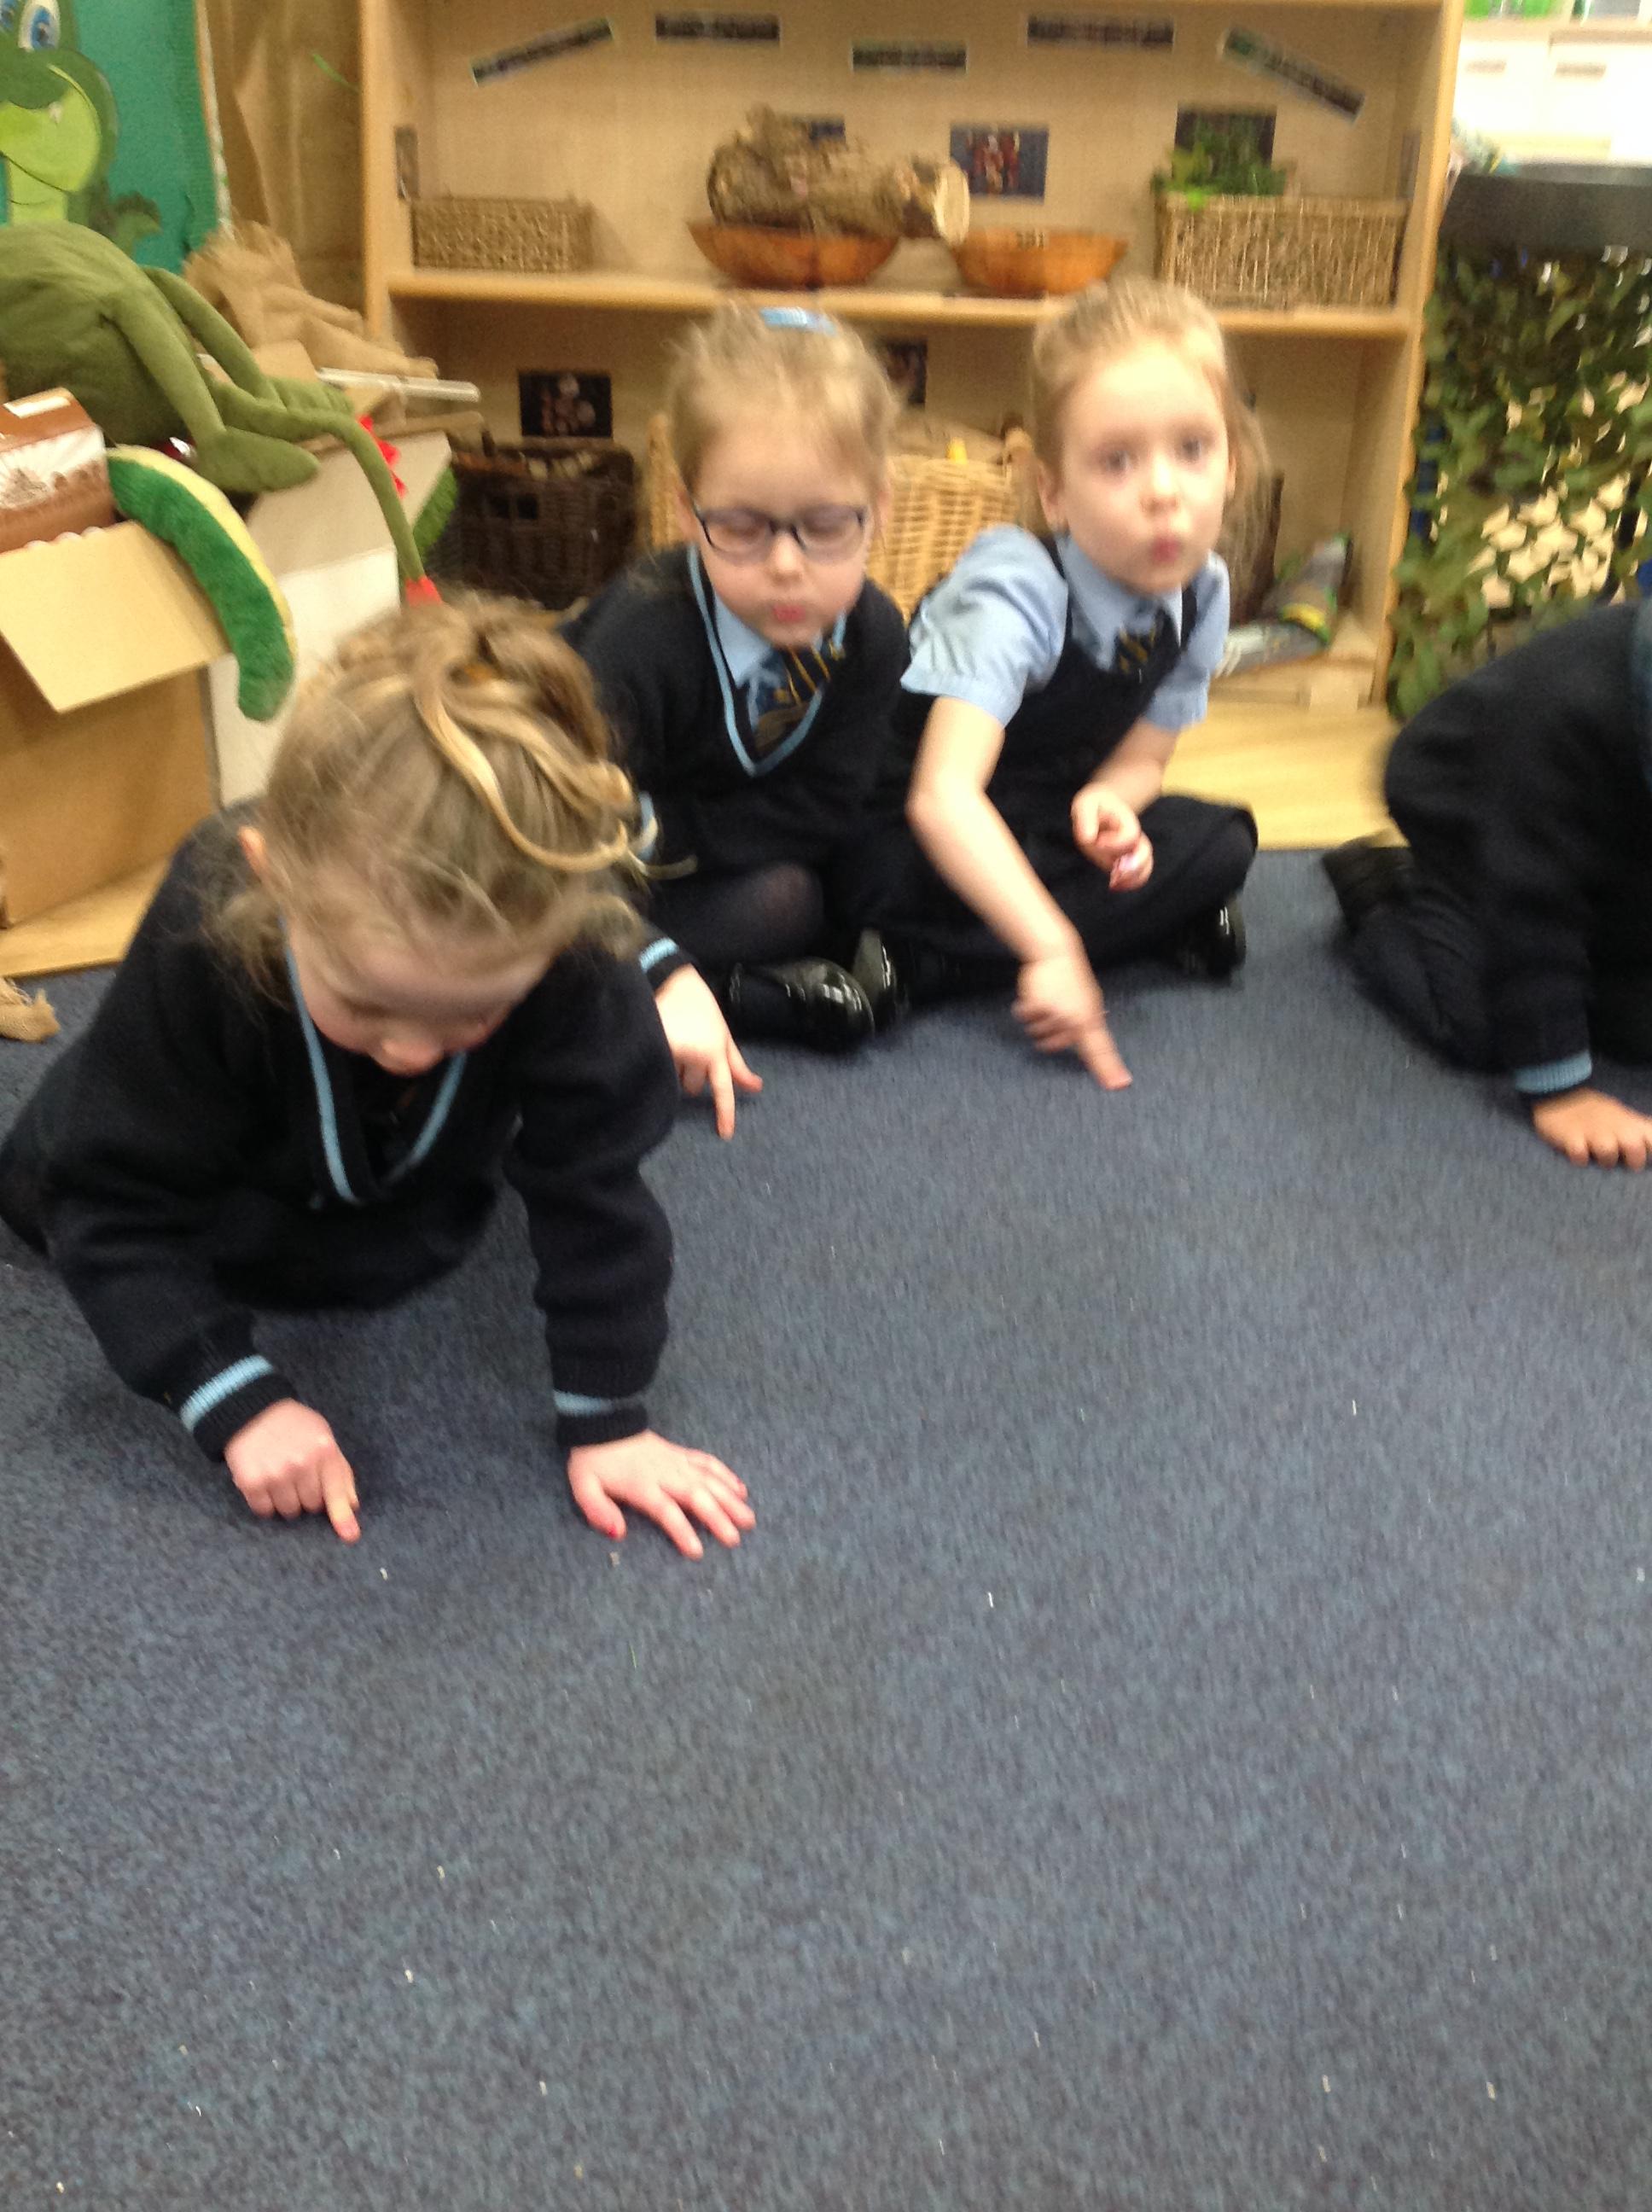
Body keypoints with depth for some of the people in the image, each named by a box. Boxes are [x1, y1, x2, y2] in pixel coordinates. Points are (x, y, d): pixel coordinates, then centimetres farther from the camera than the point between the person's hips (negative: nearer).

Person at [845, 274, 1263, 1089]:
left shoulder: (1202, 592, -10)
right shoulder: (1018, 587, -30)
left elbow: (1141, 756, 2)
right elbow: (942, 795, -40)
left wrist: (1106, 802, -23)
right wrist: (1051, 948, -47)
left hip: (1041, 815, 7)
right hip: (916, 827, -7)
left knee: (1218, 844, -14)